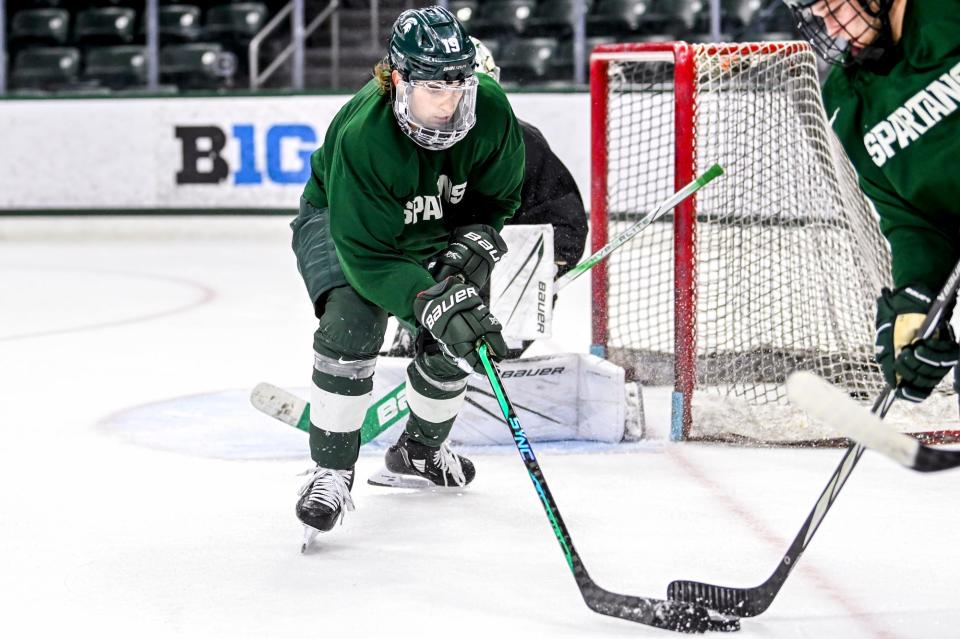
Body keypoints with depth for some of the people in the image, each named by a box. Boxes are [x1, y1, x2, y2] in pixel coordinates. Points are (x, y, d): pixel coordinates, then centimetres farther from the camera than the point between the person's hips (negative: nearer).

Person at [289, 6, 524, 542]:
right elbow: (367, 256, -38)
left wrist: (474, 242, -23)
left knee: (453, 341, 1)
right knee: (352, 324, -27)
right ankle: (332, 473, -16)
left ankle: (421, 448, 31)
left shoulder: (489, 108, -27)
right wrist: (434, 302, -49)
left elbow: (500, 194, -6)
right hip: (339, 221, -5)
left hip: (434, 231, 5)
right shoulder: (362, 135, -40)